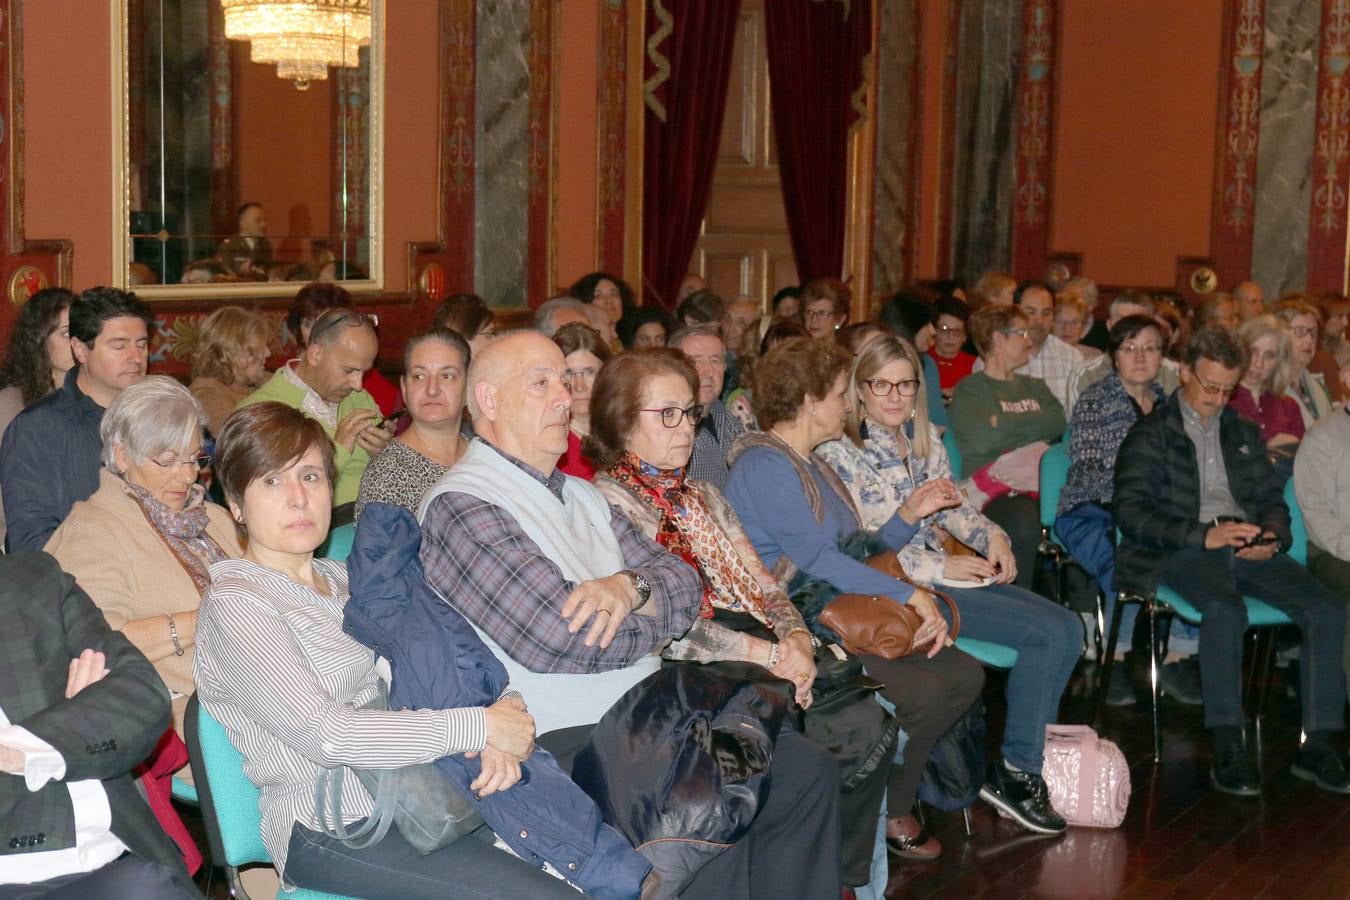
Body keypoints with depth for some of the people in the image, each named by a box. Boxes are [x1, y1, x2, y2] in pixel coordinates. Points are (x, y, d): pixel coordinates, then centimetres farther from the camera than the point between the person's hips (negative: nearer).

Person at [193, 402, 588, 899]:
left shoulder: (345, 580, 18)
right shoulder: (234, 603, -7)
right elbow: (324, 734, -19)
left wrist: (503, 721, -9)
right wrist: (480, 725, -16)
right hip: (331, 829, -7)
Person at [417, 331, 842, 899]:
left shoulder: (581, 496, 20)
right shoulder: (462, 505, -9)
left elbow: (683, 581, 10)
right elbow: (568, 636, -19)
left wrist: (628, 587, -14)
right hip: (562, 740, -9)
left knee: (805, 770, -4)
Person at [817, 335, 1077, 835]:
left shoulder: (925, 437, 13)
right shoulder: (839, 452, -10)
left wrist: (991, 535, -1)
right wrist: (941, 569, -16)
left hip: (948, 570, 8)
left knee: (1068, 628, -7)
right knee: (1046, 633, -18)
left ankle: (1024, 762, 0)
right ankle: (1016, 771, -6)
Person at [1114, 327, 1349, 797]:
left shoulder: (1243, 432, 25)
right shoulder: (1150, 434, 7)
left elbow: (1272, 498, 25)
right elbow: (1130, 512, -5)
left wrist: (1272, 537, 0)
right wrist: (1204, 534, -18)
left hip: (1245, 546, 5)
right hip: (1184, 549, -5)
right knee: (1225, 609, -38)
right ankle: (1227, 749, -31)